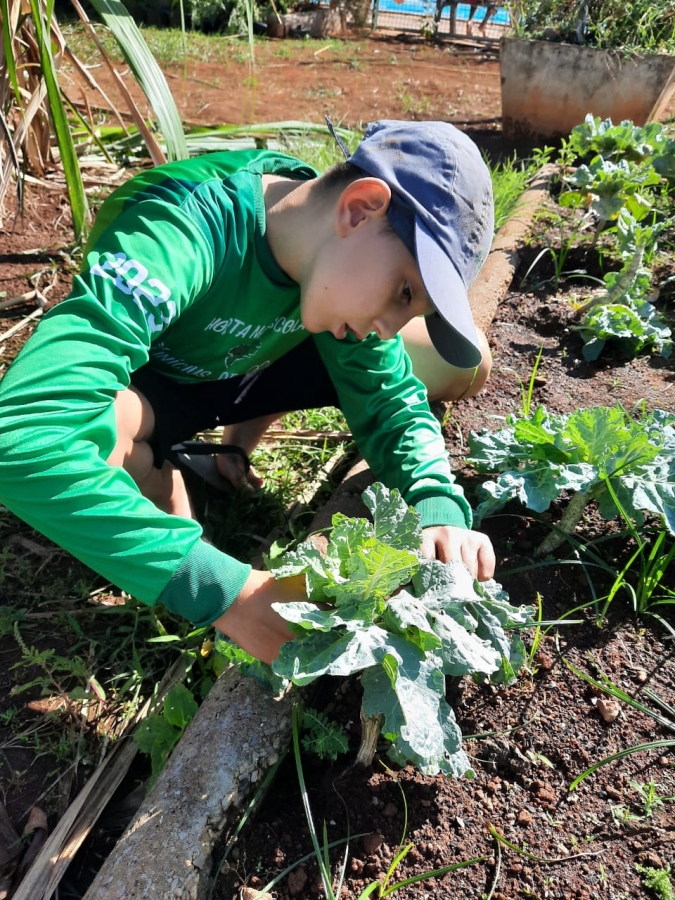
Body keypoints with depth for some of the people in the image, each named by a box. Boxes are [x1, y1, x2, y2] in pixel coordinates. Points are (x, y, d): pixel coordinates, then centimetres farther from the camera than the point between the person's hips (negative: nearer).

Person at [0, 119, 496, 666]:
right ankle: (161, 476, -5)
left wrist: (438, 508, -29)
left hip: (244, 374, 5)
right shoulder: (182, 235, -39)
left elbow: (388, 396, -10)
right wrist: (219, 587, -50)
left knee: (466, 363, -8)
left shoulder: (346, 263, -19)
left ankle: (237, 443, 5)